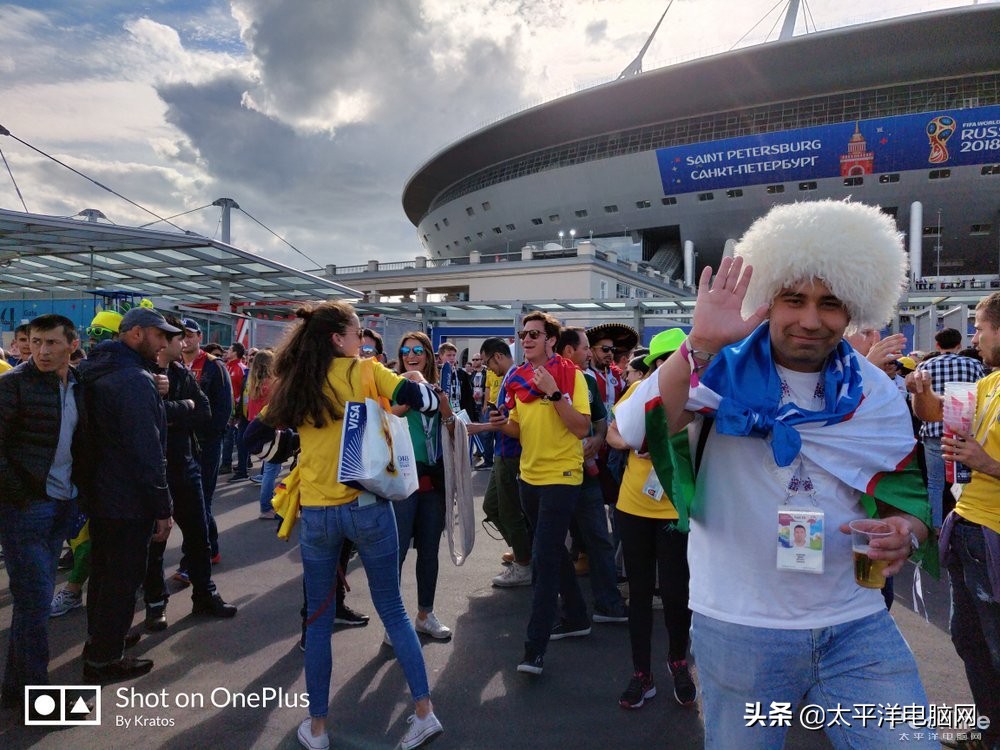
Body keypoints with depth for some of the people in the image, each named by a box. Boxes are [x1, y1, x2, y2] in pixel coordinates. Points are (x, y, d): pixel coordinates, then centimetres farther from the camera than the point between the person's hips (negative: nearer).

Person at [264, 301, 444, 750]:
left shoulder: (294, 384, 5)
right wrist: (415, 382, 10)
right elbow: (427, 402, -11)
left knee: (318, 618, 15)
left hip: (316, 512, 3)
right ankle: (424, 712, 14)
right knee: (392, 609, 11)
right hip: (367, 506, -2)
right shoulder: (363, 371, -6)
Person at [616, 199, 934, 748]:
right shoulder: (723, 369, -9)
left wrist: (906, 531, -14)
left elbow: (906, 491, 9)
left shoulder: (876, 395, 1)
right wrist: (701, 345, -32)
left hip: (856, 625, 3)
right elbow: (635, 430, -24)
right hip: (737, 626, -2)